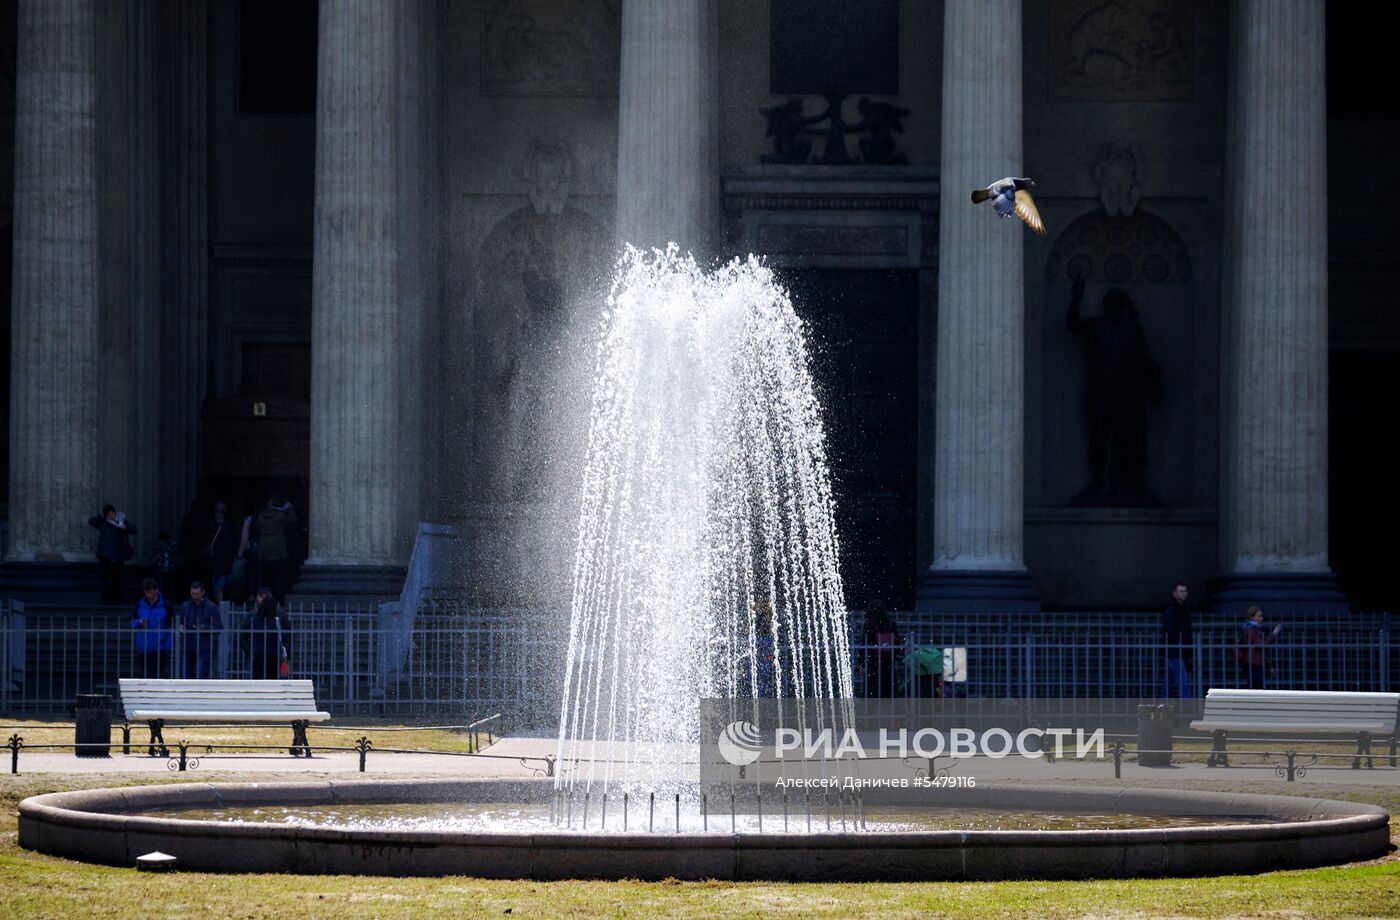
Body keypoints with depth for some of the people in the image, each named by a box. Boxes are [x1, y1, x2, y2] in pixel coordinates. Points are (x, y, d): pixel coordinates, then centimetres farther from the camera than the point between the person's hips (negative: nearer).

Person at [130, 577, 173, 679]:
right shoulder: (139, 604, 5)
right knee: (145, 675, 7)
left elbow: (170, 628, 1)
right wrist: (139, 623, -13)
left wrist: (168, 647, -5)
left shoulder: (164, 605, -1)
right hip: (143, 649, 3)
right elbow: (132, 623, 11)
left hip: (160, 649, -3)